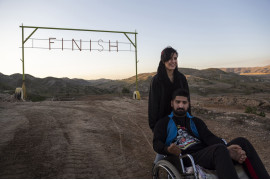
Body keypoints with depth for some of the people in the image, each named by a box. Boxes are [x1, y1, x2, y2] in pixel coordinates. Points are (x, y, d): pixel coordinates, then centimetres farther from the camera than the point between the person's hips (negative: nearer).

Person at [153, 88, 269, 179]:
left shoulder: (196, 122, 25)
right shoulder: (164, 123, 15)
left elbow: (209, 137, 6)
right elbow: (157, 144, -1)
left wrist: (227, 149, -16)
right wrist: (168, 150, -26)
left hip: (207, 154, 5)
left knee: (242, 142, -16)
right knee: (219, 149, -35)